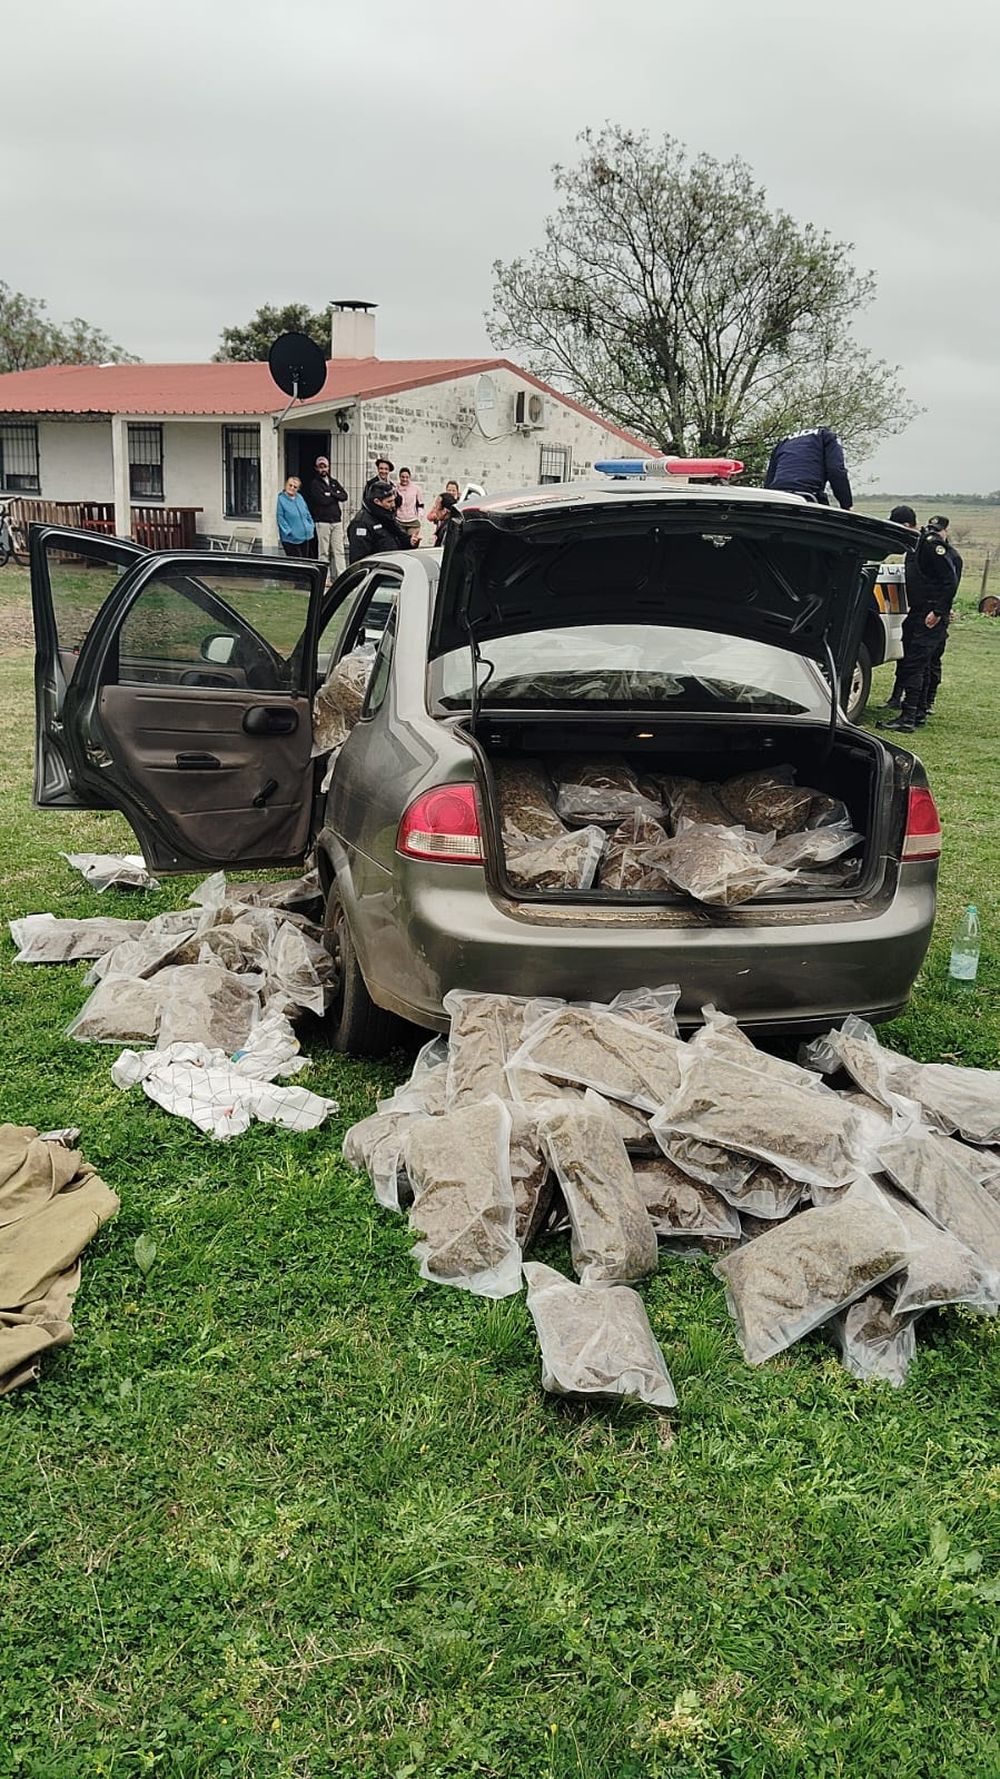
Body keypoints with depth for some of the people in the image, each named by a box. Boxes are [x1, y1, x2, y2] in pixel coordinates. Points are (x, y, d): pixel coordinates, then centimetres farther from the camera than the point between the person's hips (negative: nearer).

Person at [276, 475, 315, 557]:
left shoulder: (299, 497, 9)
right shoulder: (281, 499, -10)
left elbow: (307, 513, 18)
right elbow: (280, 519, -12)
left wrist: (311, 527, 9)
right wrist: (288, 531, -17)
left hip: (305, 537, 7)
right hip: (291, 539, -7)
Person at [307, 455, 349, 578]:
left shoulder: (334, 482, 18)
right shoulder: (314, 484, 1)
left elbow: (345, 496, 5)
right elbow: (322, 500, -14)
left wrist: (332, 494, -8)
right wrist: (336, 496, 0)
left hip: (336, 520, 5)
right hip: (322, 521, -5)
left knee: (339, 550, 2)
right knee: (324, 551, -4)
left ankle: (341, 576, 1)